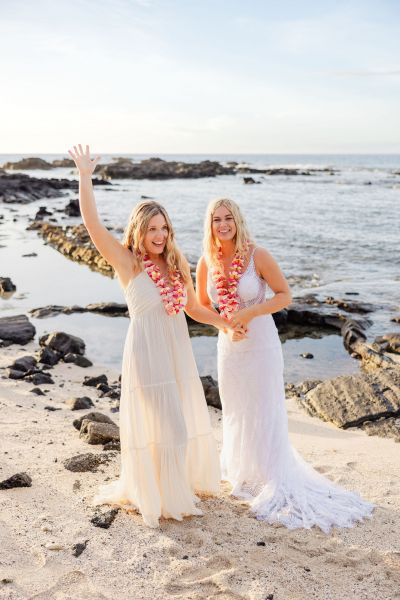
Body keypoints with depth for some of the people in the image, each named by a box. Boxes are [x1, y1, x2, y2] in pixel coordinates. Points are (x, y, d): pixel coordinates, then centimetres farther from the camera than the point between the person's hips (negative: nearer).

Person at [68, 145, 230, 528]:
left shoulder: (176, 263, 7)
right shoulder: (126, 262, -9)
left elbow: (193, 308, 15)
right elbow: (92, 225, -19)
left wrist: (224, 323, 4)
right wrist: (85, 178, -23)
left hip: (178, 351, 7)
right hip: (147, 353, -6)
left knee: (186, 421, 19)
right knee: (165, 427, 1)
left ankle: (185, 483, 41)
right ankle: (163, 498, 21)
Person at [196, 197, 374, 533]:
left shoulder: (257, 256, -16)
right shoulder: (206, 263, -5)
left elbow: (285, 295, -11)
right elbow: (202, 306, 8)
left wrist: (249, 313, -22)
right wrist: (226, 323, -10)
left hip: (261, 345, -4)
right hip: (229, 346, 4)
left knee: (265, 414, 3)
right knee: (234, 413, 17)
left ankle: (275, 484, 19)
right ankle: (240, 471, 38)